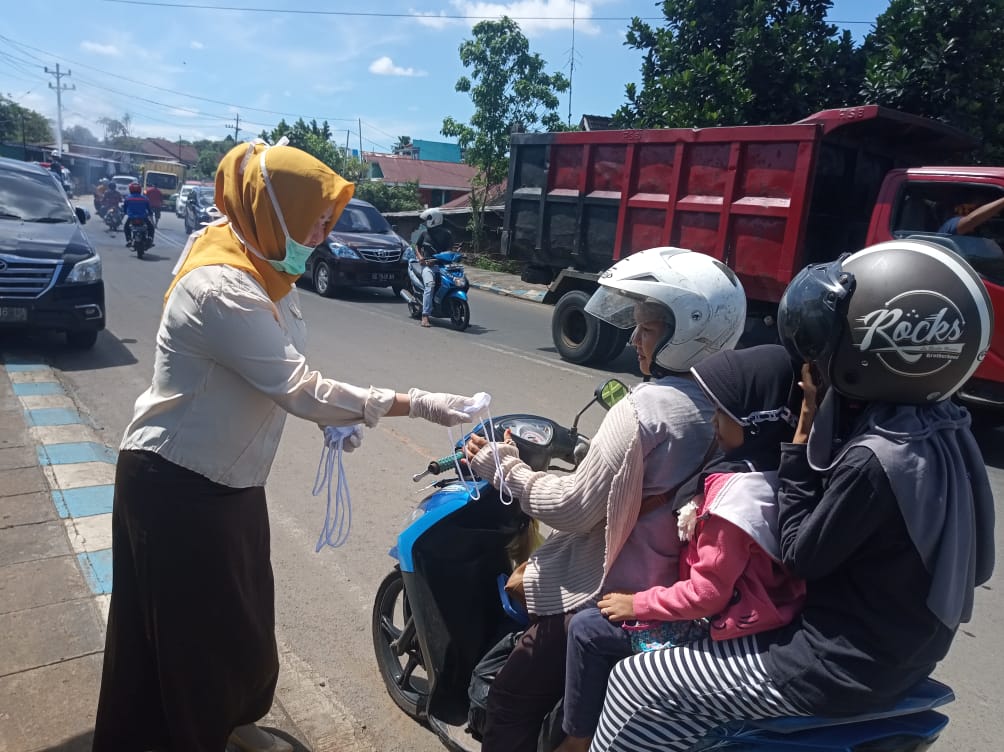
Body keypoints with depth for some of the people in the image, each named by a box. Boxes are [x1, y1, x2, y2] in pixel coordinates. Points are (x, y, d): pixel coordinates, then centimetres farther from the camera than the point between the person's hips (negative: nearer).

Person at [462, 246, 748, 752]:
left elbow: (574, 509, -22)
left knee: (511, 706, 9)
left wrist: (505, 467, -8)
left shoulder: (645, 408, -24)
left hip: (605, 595, -8)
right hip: (678, 588, 8)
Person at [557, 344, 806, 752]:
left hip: (719, 623, -9)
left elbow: (707, 594, -25)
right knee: (596, 621, 18)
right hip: (728, 602, 9)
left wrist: (637, 603, -13)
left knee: (587, 628, -3)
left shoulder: (739, 493, -30)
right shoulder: (762, 468, -1)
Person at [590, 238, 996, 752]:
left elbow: (800, 557, -19)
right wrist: (822, 425, -8)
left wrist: (806, 432, -20)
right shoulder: (940, 428, -3)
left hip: (841, 668, -9)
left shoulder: (876, 461, -32)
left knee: (634, 684, -5)